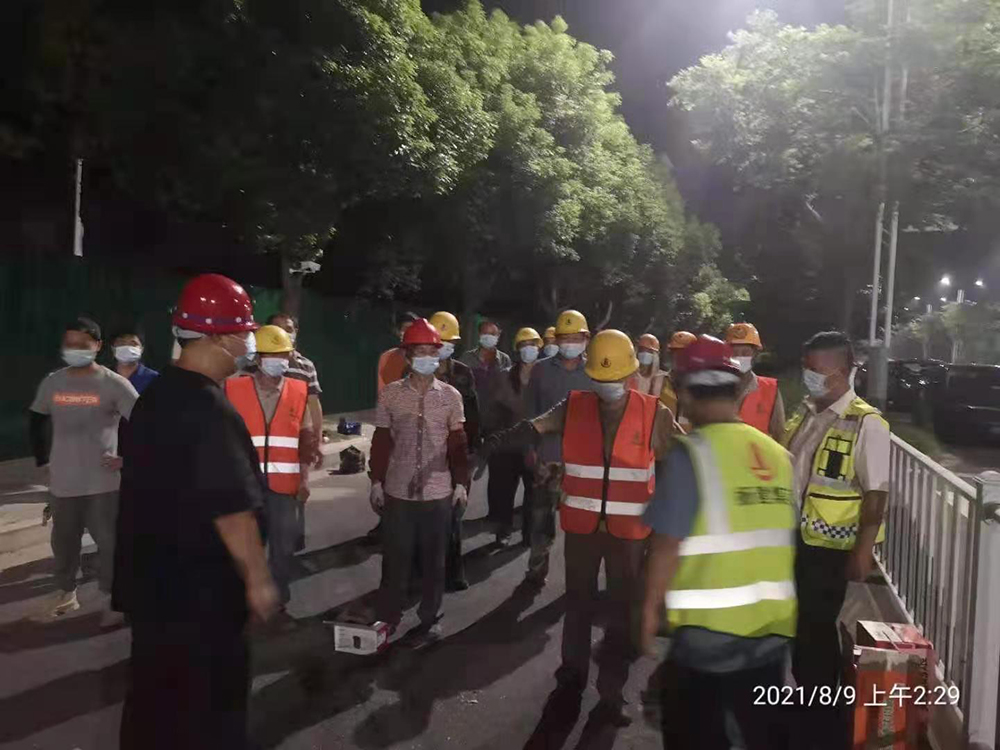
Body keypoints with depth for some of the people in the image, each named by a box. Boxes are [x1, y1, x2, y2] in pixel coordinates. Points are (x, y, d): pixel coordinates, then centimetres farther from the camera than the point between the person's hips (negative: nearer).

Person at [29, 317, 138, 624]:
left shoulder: (114, 384, -10)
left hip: (103, 482, -4)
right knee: (63, 540, 18)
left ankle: (110, 599, 17)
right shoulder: (51, 383, 4)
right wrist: (43, 462, 13)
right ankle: (66, 592, 37)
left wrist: (127, 459, -12)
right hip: (62, 482, 5)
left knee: (108, 541, 3)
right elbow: (36, 422, 18)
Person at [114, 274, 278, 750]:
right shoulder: (211, 411, -24)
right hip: (200, 588, -9)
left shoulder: (155, 396, 6)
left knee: (154, 691, 21)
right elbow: (231, 510, -26)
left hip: (150, 577, 9)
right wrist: (257, 579, -17)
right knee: (211, 700, 8)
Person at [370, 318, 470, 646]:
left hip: (439, 492, 1)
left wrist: (461, 483, 2)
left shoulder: (451, 395, -1)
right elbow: (381, 441, 3)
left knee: (434, 560, 12)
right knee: (395, 559, 9)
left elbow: (458, 444, 3)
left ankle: (429, 619, 28)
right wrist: (376, 482, 3)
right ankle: (387, 619, 27)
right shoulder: (390, 394, -2)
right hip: (398, 492, 0)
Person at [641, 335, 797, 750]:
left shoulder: (691, 453, -16)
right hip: (773, 626, 5)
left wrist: (651, 608, -3)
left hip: (710, 627, -5)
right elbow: (783, 538, 8)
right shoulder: (777, 453, 0)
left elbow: (668, 545, -16)